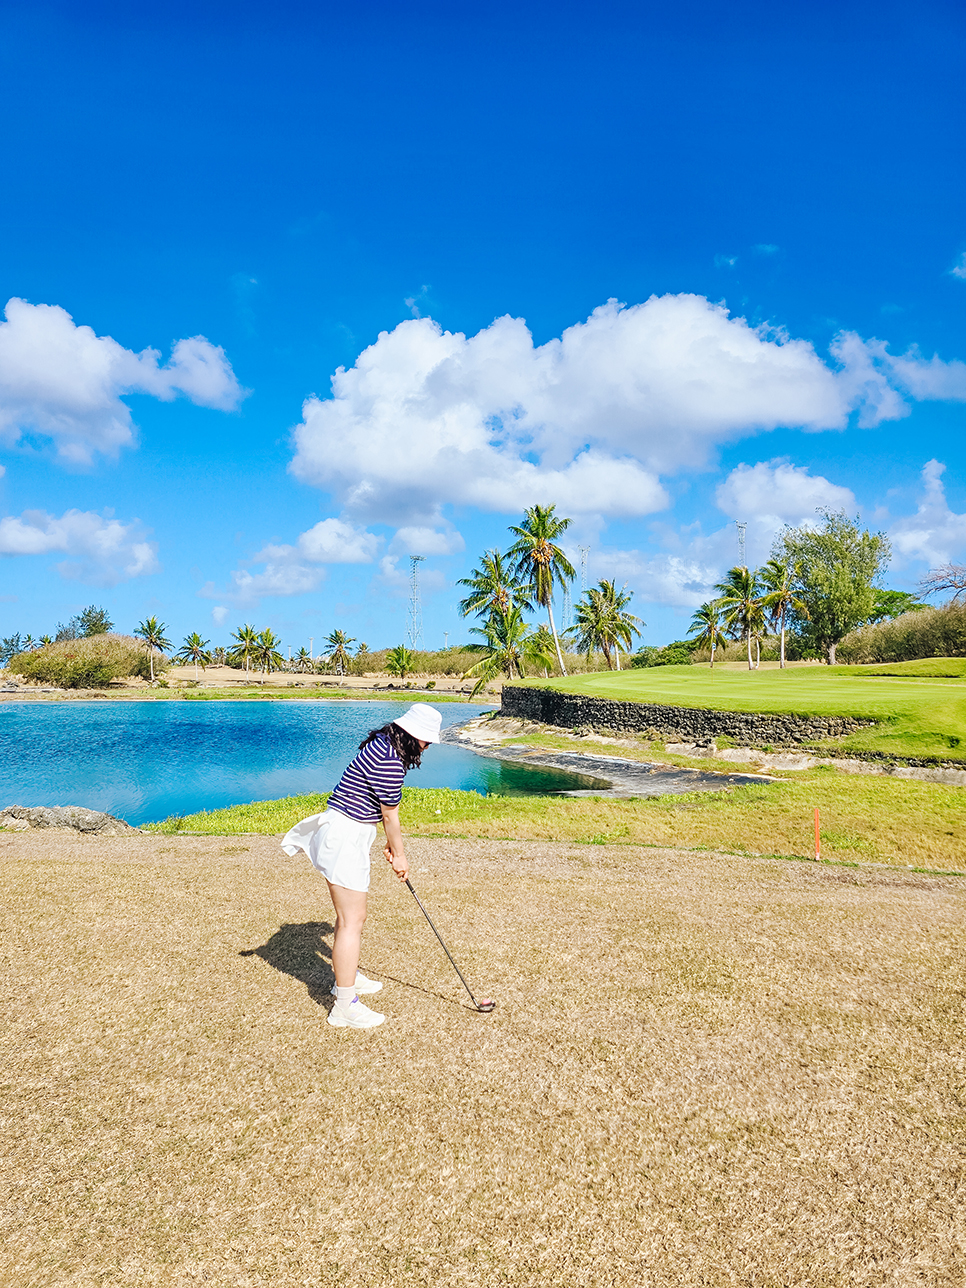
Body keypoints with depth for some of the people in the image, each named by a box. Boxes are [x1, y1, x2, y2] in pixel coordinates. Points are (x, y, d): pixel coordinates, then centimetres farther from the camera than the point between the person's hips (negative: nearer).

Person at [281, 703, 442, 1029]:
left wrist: (392, 843, 21)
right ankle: (345, 1006, 1)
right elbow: (390, 816, -12)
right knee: (352, 921, -6)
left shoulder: (382, 744, 8)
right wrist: (399, 855, 2)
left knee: (351, 914, 23)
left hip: (349, 834, 11)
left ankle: (347, 977, 40)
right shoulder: (390, 763, -24)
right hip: (345, 837, -11)